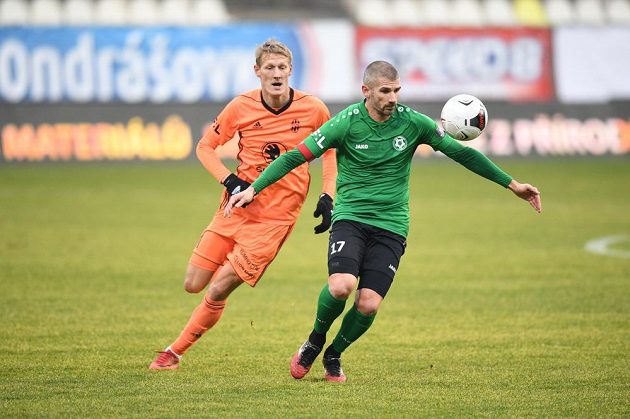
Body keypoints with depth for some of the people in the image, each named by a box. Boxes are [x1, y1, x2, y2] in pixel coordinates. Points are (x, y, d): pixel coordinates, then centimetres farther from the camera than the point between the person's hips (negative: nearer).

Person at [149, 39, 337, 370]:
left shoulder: (313, 109, -7)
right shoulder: (242, 107, -6)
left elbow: (330, 150, 11)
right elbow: (205, 147, 5)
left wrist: (327, 197, 0)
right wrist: (230, 181, -11)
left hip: (276, 216, -3)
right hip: (239, 205, 3)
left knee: (217, 291, -9)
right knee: (193, 284, -1)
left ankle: (175, 351, 9)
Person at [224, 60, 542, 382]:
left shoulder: (412, 122, -2)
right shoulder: (346, 123, -8)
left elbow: (462, 153, 6)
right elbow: (296, 157, -7)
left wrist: (512, 185, 6)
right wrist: (253, 189, -16)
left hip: (391, 226, 2)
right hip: (349, 219, -2)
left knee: (368, 304, -12)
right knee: (341, 286, -26)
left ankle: (334, 355, 18)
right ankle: (315, 341, 5)